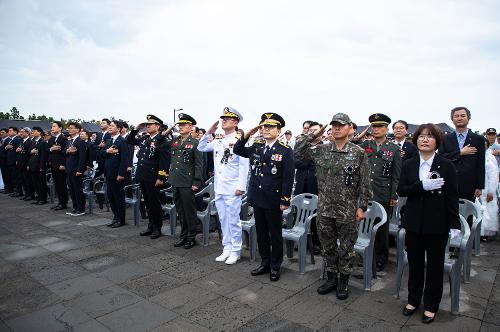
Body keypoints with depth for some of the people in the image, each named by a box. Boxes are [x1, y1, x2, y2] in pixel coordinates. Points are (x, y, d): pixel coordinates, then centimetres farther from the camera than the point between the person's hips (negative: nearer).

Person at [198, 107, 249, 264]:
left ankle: (235, 251, 16)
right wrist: (209, 132, 8)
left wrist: (241, 186, -17)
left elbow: (244, 166, -13)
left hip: (232, 189, -7)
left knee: (233, 220, 3)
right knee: (223, 219, 14)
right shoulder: (218, 141, 10)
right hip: (218, 187, 7)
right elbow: (201, 148, 21)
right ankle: (227, 248, 27)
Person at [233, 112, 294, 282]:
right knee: (261, 233, 16)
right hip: (257, 198, 5)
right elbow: (237, 150, 14)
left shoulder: (285, 150, -9)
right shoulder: (256, 147, 6)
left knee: (275, 234, 9)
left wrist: (285, 200, -13)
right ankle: (265, 263, 31)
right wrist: (247, 135, 0)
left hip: (274, 201, -5)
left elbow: (288, 178, -10)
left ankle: (275, 267, 24)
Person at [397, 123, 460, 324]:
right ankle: (413, 300, 31)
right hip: (414, 222, 2)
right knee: (415, 263, 13)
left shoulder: (446, 166, -5)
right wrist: (422, 186, -20)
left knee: (435, 265, 11)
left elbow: (452, 197, -5)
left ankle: (431, 305, 27)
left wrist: (454, 224, -7)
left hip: (437, 224, -2)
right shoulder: (409, 165, 3)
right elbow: (401, 190, -4)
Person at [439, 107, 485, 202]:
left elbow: (481, 165, 3)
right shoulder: (445, 139, 7)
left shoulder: (478, 139, 5)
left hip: (469, 187, 0)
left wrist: (479, 187, -1)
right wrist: (460, 152, -11)